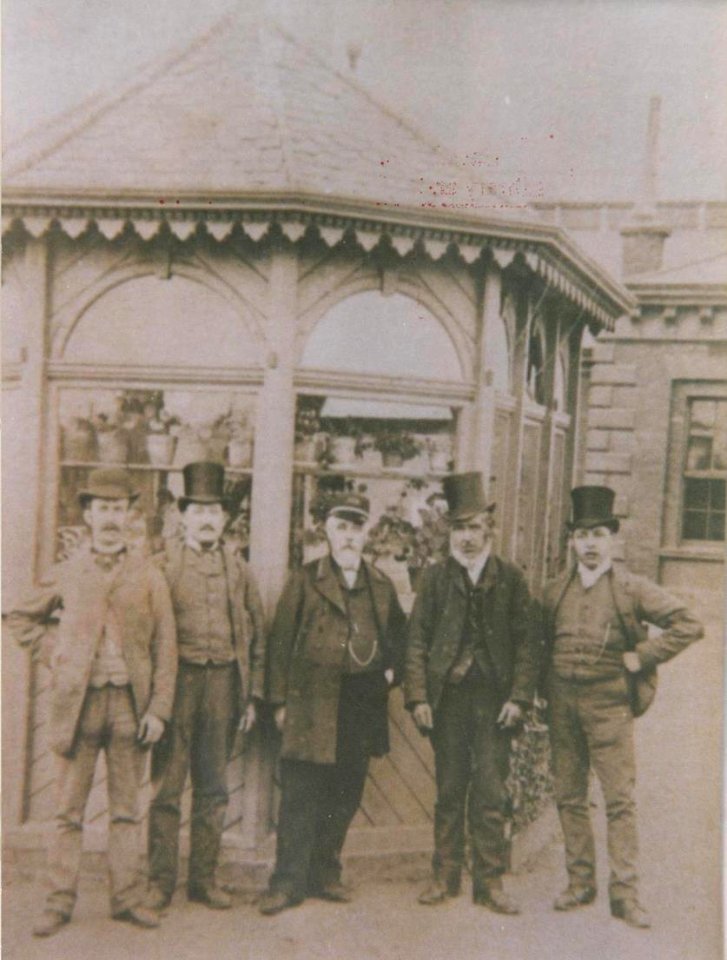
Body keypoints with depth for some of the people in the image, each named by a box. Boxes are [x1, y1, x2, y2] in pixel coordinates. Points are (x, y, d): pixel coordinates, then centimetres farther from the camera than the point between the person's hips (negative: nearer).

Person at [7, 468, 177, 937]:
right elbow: (22, 618, 20)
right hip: (78, 703, 0)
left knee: (127, 809, 8)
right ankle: (60, 902, 15)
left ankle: (127, 898, 18)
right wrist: (52, 653, 5)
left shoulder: (148, 575, 4)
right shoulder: (67, 573, 7)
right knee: (69, 810, 6)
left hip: (130, 703, 0)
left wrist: (158, 708, -4)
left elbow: (165, 646, 2)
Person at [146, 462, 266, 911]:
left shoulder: (238, 566, 10)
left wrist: (253, 695, 7)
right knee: (166, 786, 2)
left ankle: (204, 878, 22)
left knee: (213, 789, 10)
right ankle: (161, 880, 15)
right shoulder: (163, 561, 0)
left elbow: (257, 632, 11)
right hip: (178, 680, -3)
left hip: (224, 683, 3)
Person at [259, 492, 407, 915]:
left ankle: (325, 872, 26)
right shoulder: (305, 580, 1)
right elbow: (282, 641, -1)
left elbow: (398, 635, 23)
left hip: (363, 706, 4)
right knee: (301, 796, -2)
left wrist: (391, 671, 5)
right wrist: (280, 700, -4)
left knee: (345, 797, 11)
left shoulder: (382, 586, 12)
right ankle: (289, 881, 9)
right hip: (313, 703, -3)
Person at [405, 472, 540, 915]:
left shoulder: (511, 579, 4)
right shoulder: (436, 577, 5)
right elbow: (417, 640, 3)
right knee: (449, 791, 9)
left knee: (491, 793, 2)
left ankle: (490, 881, 14)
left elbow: (527, 642, 3)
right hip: (448, 698, 1)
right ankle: (445, 876, 22)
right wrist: (418, 695, -5)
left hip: (494, 699, -1)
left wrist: (519, 697, -6)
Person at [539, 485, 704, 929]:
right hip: (562, 704, 4)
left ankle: (625, 892, 4)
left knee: (620, 799, -4)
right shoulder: (554, 592, 8)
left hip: (609, 704, -4)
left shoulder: (632, 589, -4)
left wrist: (642, 656, -10)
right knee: (570, 797, 10)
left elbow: (689, 625, -7)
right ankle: (581, 882, 21)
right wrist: (548, 685, 9)